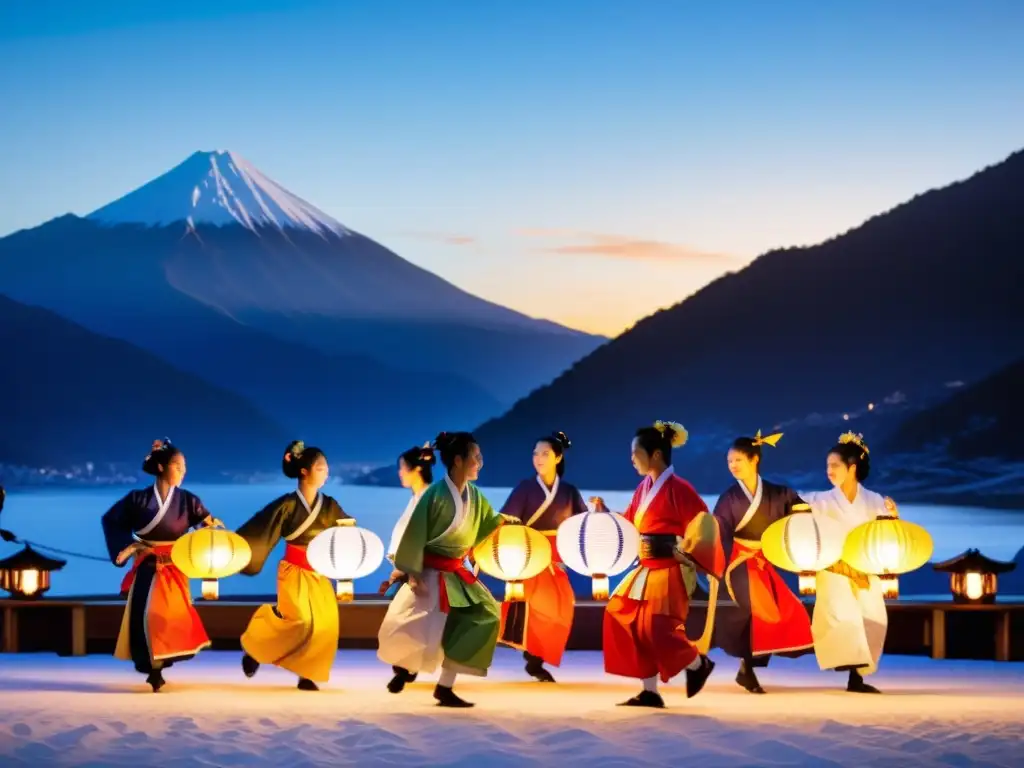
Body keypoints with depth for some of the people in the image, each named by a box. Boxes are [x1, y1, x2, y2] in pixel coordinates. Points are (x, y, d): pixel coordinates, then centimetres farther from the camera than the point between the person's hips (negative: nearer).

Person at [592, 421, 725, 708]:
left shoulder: (678, 488, -13)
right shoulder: (644, 488, 11)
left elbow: (703, 527, -14)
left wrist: (675, 550, -16)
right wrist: (605, 512, 3)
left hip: (668, 573, -9)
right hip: (645, 571, 9)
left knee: (657, 629, -11)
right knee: (629, 624, 3)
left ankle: (698, 664, 16)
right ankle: (650, 691, 9)